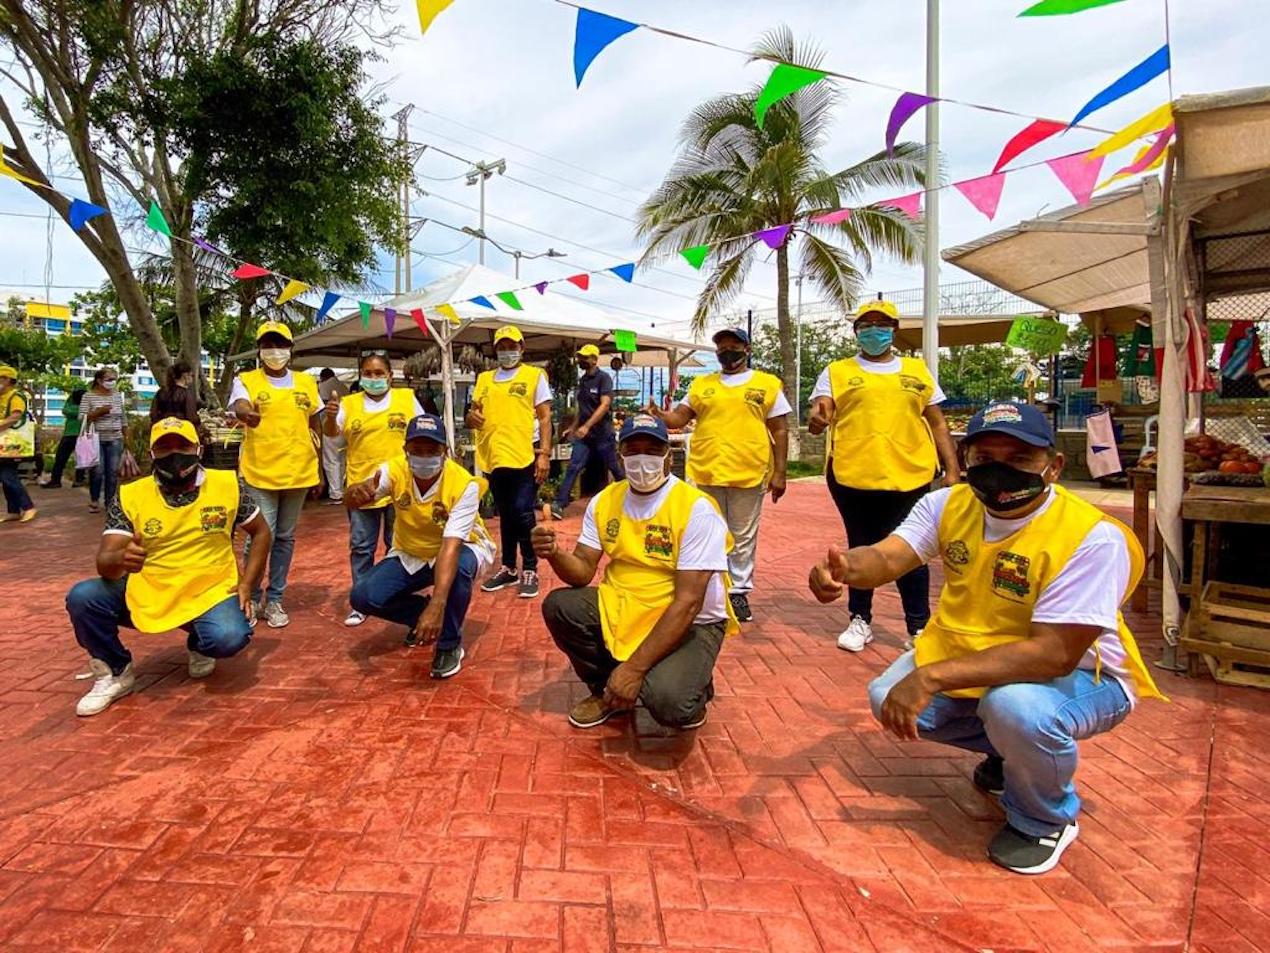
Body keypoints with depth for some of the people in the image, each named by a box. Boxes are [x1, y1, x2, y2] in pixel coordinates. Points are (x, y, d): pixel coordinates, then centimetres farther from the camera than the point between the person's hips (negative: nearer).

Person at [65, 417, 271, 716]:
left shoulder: (228, 485, -6)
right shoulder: (130, 496, -7)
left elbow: (260, 532, 6)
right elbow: (104, 561, -12)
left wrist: (246, 584, -3)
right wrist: (119, 559, -38)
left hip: (210, 594, -1)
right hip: (146, 593, 2)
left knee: (229, 638, -30)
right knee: (82, 598, -23)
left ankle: (200, 646, 12)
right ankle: (115, 673, 4)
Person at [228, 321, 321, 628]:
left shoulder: (306, 383, 9)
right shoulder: (245, 381, 0)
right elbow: (238, 407, -21)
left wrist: (317, 470, 13)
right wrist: (245, 413, -45)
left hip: (298, 473, 3)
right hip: (260, 474, -3)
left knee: (285, 538, 11)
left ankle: (274, 599, 22)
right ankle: (251, 597, 16)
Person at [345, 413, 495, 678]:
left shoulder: (464, 484, -30)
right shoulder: (395, 470, -21)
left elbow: (450, 547, -38)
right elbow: (352, 498, -35)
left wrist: (437, 605, -49)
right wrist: (357, 492, -62)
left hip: (459, 550, -3)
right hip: (410, 555, 4)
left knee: (460, 567, -37)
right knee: (363, 597, -16)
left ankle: (449, 644, -12)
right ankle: (422, 617, 14)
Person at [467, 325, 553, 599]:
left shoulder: (534, 375, 3)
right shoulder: (484, 379, 15)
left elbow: (545, 417, -2)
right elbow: (472, 418, 18)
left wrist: (545, 454, -10)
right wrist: (471, 417, -6)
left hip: (525, 457, -5)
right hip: (493, 458, 5)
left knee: (523, 513, -7)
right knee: (505, 515, 14)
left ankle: (530, 571, 8)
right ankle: (508, 568, 26)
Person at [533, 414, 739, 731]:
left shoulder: (697, 509, -20)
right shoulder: (604, 501, -1)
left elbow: (687, 602, -24)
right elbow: (583, 572, -1)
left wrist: (634, 667, -27)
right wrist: (555, 555, -26)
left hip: (690, 622, -5)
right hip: (623, 609, 6)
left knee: (666, 701, -31)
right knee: (559, 606, -17)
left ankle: (690, 691, 9)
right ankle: (607, 690, 8)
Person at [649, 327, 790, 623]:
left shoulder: (768, 384, 4)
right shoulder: (701, 384, 11)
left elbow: (780, 431, 2)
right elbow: (679, 417, 9)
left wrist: (779, 473, -3)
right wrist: (659, 416, -14)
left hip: (748, 475, -2)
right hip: (705, 474, 2)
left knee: (743, 537, 7)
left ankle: (739, 591, 19)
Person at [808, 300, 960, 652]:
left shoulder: (917, 371, 12)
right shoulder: (837, 372, 6)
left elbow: (937, 423, 12)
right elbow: (820, 411, -5)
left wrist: (952, 469, 5)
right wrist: (816, 419, -30)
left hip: (909, 477, 1)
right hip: (852, 477, 0)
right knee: (861, 550, 11)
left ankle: (919, 626, 18)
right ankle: (860, 620, 25)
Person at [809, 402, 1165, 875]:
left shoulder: (1093, 538, -29)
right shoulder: (949, 504, -10)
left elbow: (1053, 654, -34)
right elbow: (887, 557, -23)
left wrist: (931, 677, -40)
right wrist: (845, 566, -49)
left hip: (1080, 673, -6)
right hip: (977, 657, 6)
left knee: (1015, 706, -37)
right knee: (888, 698, -9)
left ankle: (1045, 821, -1)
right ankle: (1006, 751, 20)